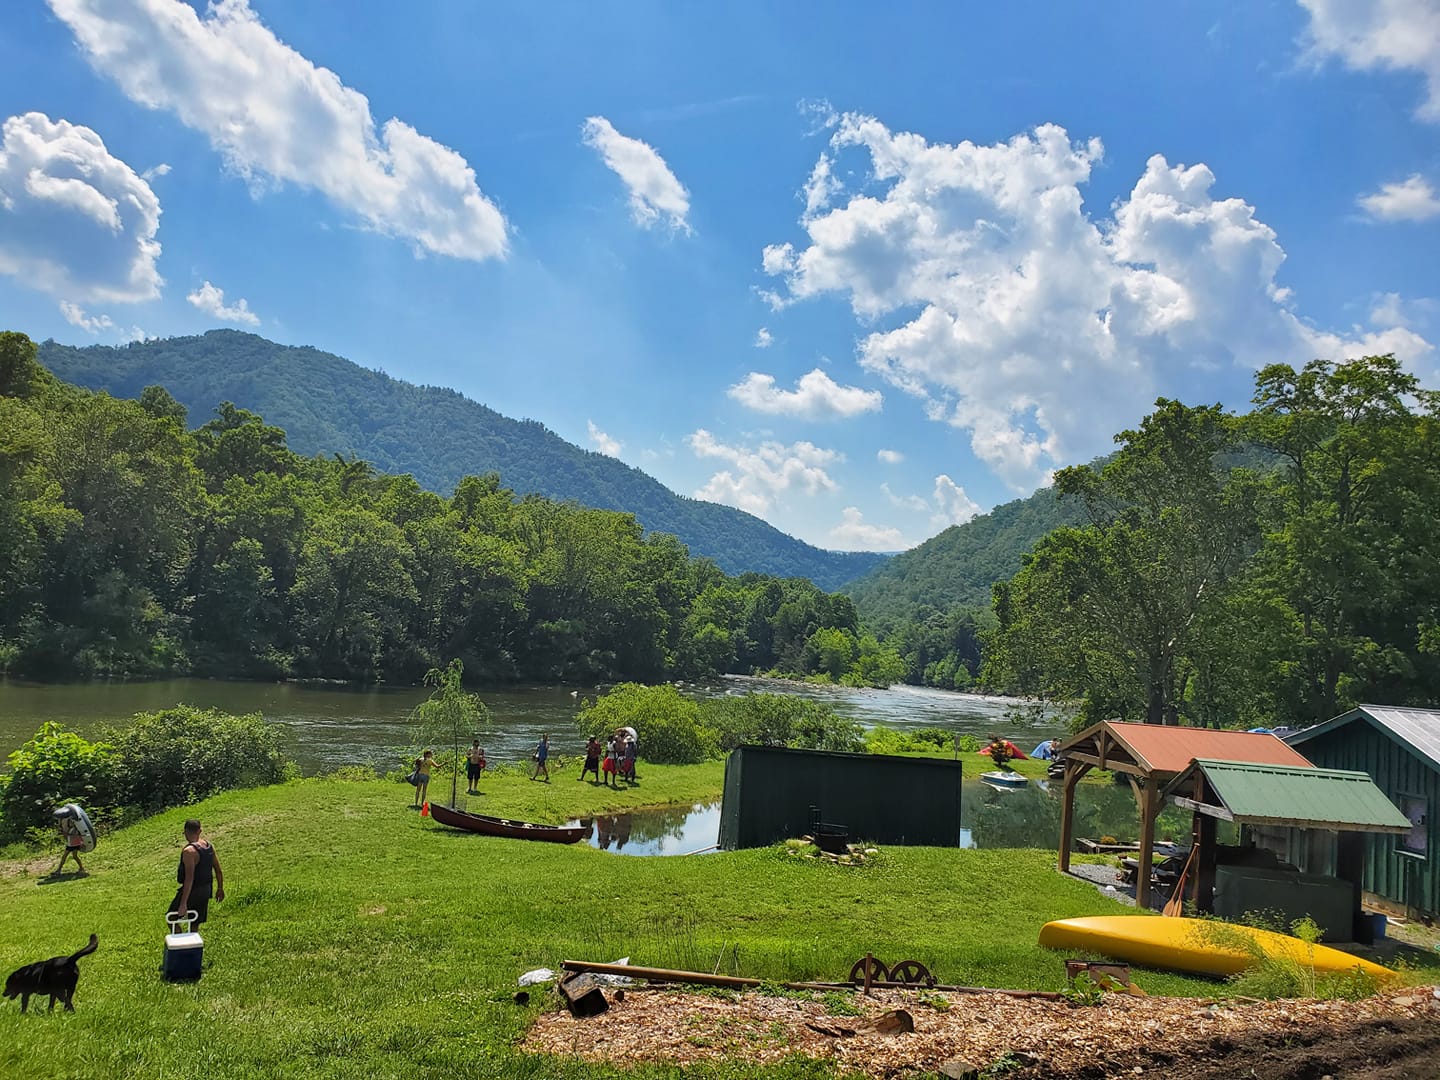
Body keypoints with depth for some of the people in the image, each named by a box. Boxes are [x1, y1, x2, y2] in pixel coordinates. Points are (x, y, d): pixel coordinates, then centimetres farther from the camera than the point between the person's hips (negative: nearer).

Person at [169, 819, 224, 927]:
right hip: (206, 890, 7)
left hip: (192, 891, -7)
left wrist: (183, 903, -26)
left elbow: (189, 878, -26)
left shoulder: (189, 851, -21)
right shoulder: (209, 846, 3)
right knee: (194, 925, 15)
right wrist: (220, 888, 21)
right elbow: (218, 870, 9)